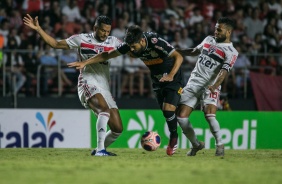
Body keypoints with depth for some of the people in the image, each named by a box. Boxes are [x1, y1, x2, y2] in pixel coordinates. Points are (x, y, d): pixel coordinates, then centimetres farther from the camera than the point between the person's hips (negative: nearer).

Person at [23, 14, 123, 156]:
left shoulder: (113, 42, 14)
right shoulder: (81, 39, 5)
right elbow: (55, 44, 10)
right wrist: (38, 29, 3)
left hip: (104, 88, 5)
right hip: (88, 84, -5)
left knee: (118, 129, 0)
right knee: (105, 110, -35)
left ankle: (99, 150, 25)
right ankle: (100, 149, -38)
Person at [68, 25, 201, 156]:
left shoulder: (156, 43, -32)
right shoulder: (129, 45, -15)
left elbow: (179, 57, -35)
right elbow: (107, 55, -8)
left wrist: (171, 75, -48)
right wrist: (84, 63, -12)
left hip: (173, 78, -6)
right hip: (157, 80, 6)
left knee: (168, 109, -17)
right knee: (165, 112, 6)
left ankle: (173, 138, 6)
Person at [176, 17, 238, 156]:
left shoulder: (231, 52, -5)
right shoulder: (209, 39, 14)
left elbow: (224, 71, -20)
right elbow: (195, 51, 32)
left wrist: (215, 85, -37)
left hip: (209, 87, -6)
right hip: (193, 83, 6)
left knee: (209, 115, -27)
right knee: (181, 116, -3)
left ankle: (220, 145, -8)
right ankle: (196, 145, 16)